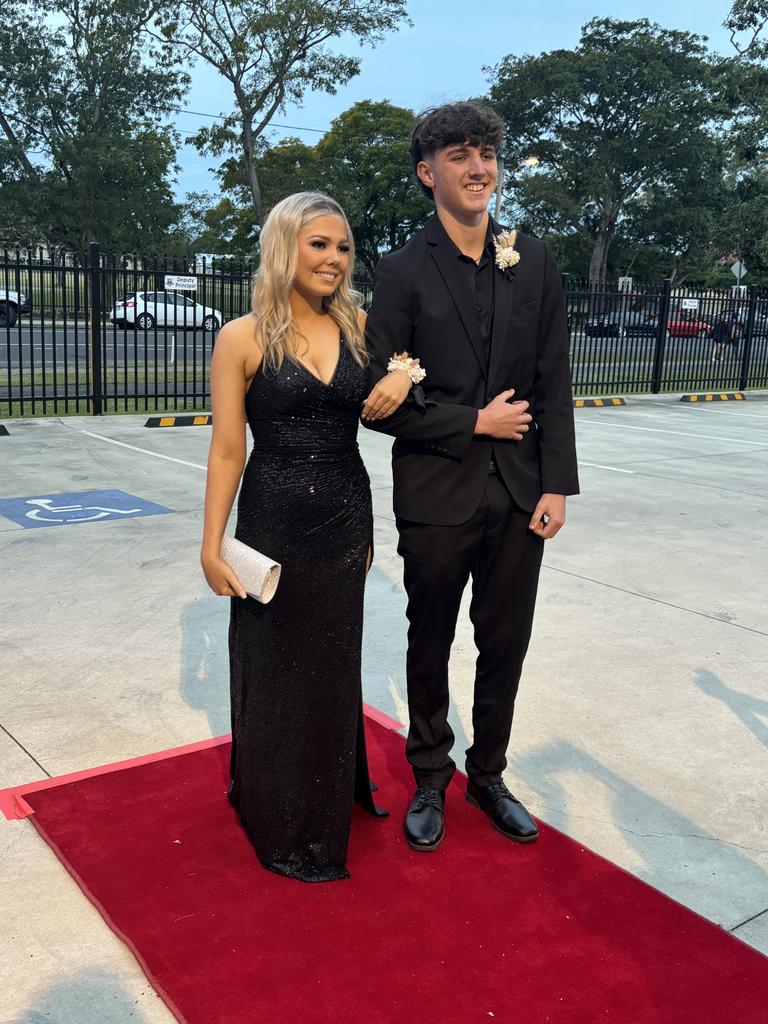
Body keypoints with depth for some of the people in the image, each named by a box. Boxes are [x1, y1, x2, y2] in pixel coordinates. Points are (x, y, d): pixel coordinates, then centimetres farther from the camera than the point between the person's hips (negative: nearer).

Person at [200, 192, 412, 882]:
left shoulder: (361, 327, 1)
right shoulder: (243, 339, -8)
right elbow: (227, 448, -7)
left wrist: (407, 372, -10)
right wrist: (212, 545, -7)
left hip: (346, 521, 3)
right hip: (274, 522, -3)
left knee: (333, 663, 16)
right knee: (274, 663, 11)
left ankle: (331, 796, 41)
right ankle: (278, 816, 33)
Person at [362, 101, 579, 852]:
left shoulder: (534, 263, 3)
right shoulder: (403, 272, -7)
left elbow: (553, 384, 3)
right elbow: (382, 402, -11)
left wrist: (557, 483, -3)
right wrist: (475, 423, -11)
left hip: (518, 494, 3)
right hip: (437, 496, -3)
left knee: (505, 647, 14)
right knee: (430, 648, 14)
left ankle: (488, 775, 36)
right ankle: (430, 780, 35)